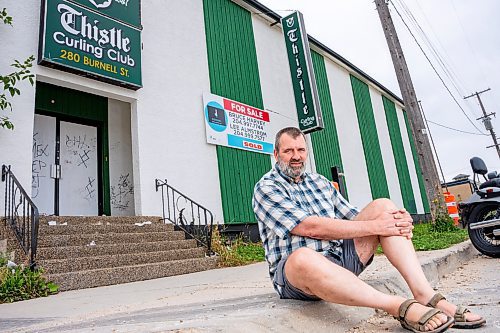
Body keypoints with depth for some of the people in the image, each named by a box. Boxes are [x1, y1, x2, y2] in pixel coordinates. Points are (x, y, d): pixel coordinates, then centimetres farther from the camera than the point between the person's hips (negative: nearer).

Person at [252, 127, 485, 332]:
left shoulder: (320, 182, 18)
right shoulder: (266, 188, -6)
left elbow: (353, 216, 14)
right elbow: (310, 227, -19)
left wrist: (398, 222, -6)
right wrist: (373, 226, -20)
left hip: (339, 257, 7)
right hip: (292, 271, -6)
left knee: (382, 206, -6)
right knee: (303, 258, -43)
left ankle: (425, 296, -17)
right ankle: (401, 307, -29)